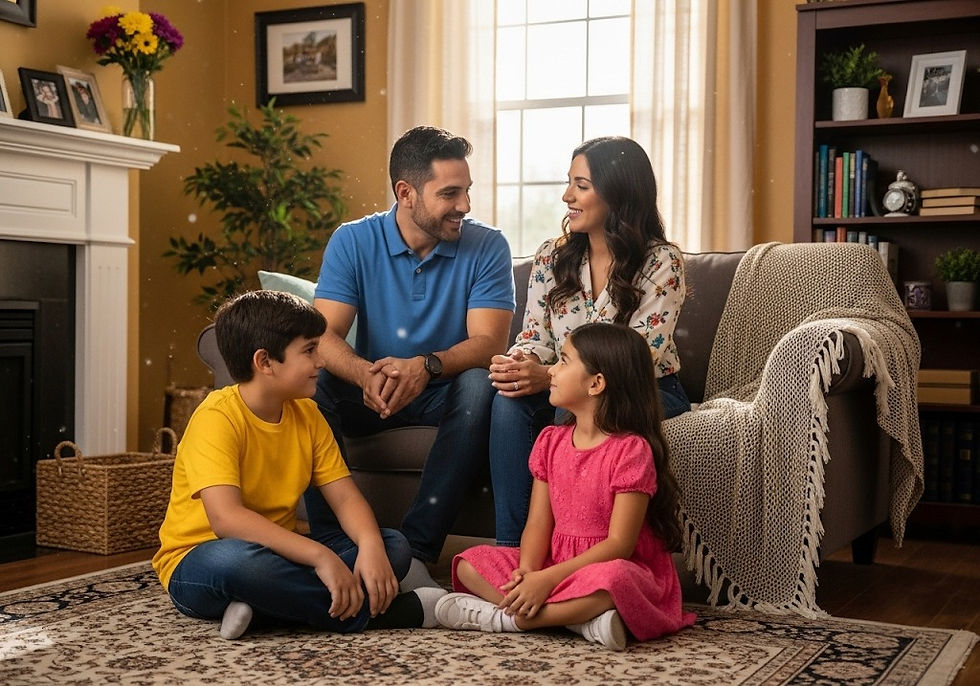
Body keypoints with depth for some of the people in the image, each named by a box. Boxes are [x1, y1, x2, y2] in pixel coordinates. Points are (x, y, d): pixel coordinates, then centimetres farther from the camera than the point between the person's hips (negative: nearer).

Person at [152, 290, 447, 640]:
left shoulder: (306, 414, 4)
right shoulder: (217, 418, -19)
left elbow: (345, 497, -1)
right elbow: (226, 518, -32)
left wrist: (371, 546, -23)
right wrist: (321, 555, -38)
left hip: (276, 555, 7)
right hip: (196, 566, -7)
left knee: (394, 547, -9)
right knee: (236, 558, -41)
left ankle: (260, 605, -24)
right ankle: (372, 611, -25)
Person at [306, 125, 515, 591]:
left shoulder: (486, 247, -8)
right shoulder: (352, 242, -6)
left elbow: (488, 342, -19)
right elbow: (324, 335, -16)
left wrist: (425, 366, -40)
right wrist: (365, 374, -39)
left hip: (444, 394, -1)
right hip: (370, 395, 1)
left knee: (479, 386, -33)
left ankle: (416, 548, -32)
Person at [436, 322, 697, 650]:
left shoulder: (631, 450, -14)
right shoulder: (551, 441, 8)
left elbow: (619, 543, -19)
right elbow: (538, 523, 3)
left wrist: (547, 579, -26)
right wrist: (526, 571, -19)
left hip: (613, 567, -7)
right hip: (554, 562, 7)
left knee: (608, 580, -42)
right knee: (469, 565, -10)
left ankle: (501, 617, -23)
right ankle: (585, 620, -24)